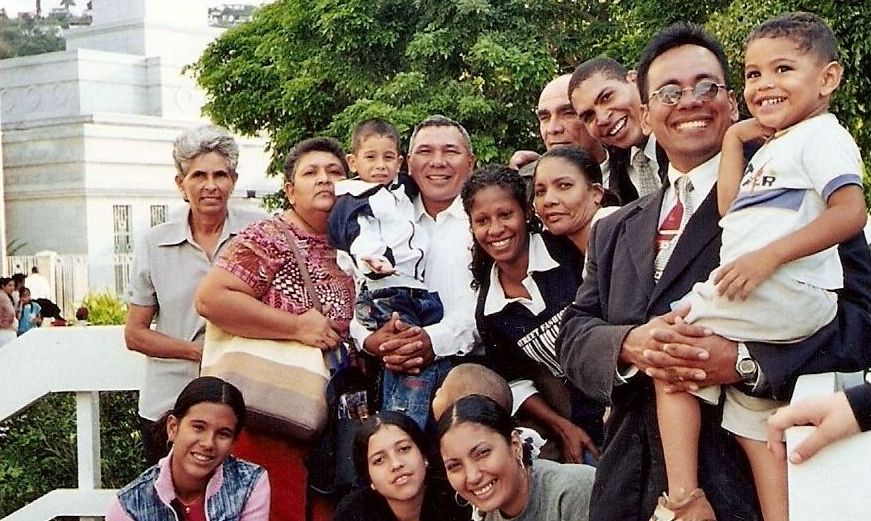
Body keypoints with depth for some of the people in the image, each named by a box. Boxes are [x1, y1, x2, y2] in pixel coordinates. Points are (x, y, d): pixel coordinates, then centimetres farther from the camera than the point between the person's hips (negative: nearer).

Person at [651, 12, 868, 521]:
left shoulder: (820, 135, -4)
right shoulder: (773, 148, 25)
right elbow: (729, 210, 16)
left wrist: (767, 256, -25)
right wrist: (735, 138, 17)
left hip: (786, 294, -9)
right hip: (758, 306, 9)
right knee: (754, 425, 11)